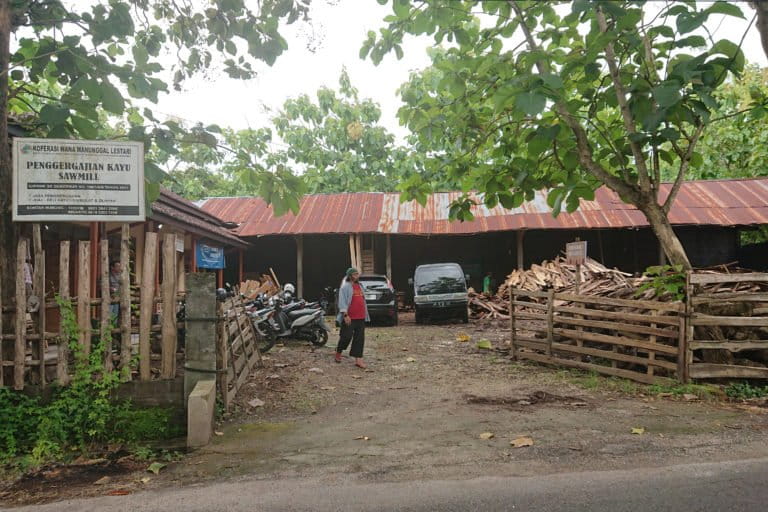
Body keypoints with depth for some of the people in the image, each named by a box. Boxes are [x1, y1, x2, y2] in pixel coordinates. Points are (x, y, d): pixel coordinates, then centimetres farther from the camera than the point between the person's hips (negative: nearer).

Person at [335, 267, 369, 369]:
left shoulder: (360, 286, 18)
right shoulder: (345, 287, -5)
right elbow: (342, 302, -12)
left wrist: (365, 315, 21)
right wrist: (345, 315, -20)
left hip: (360, 317, 7)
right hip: (349, 318, -7)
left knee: (359, 338, 3)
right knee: (347, 336, -2)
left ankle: (358, 360, 5)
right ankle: (338, 352, 23)